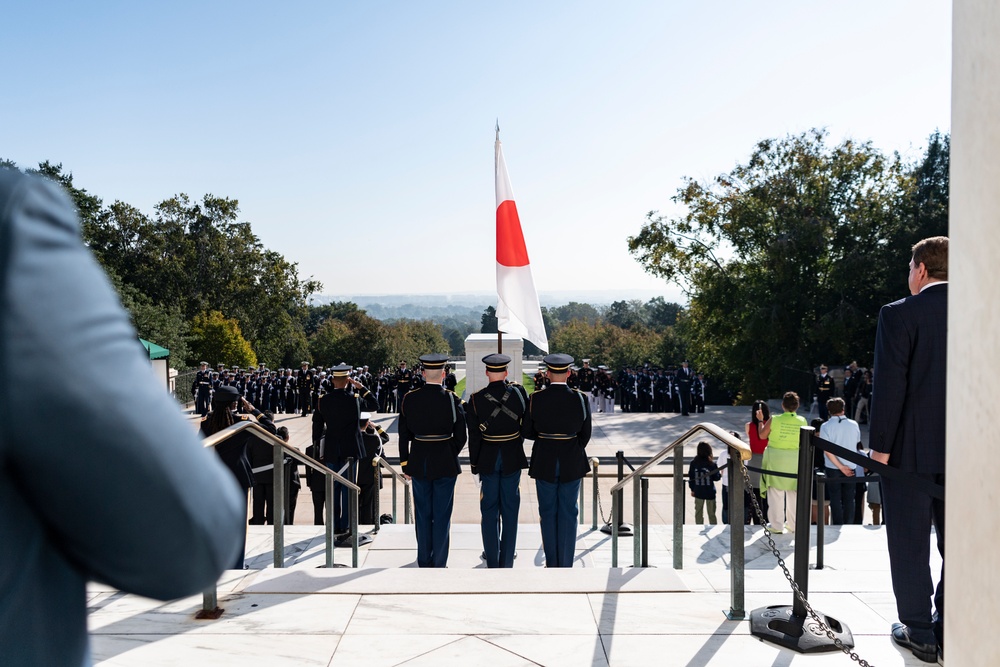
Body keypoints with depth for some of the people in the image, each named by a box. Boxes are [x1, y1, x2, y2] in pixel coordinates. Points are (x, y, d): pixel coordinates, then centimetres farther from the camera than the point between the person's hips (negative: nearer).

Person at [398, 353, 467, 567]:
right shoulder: (452, 400, -10)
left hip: (418, 463, 2)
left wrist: (405, 465, 10)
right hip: (445, 464, -2)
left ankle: (424, 562, 21)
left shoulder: (409, 399, -4)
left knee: (422, 515, 13)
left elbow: (403, 435, 1)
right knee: (442, 515, 7)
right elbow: (461, 437, -6)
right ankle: (439, 565, 13)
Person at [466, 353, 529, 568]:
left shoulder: (476, 399, -10)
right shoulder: (518, 392, -8)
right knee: (510, 511, 9)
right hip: (513, 458, 1)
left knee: (489, 512, 9)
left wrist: (474, 464, 4)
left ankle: (492, 562, 14)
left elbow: (473, 436, -6)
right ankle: (507, 562, 13)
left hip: (487, 459, -1)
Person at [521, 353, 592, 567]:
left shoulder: (536, 399, -10)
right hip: (572, 462, 0)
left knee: (548, 512, 12)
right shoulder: (580, 398, -8)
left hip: (544, 461, 0)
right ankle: (566, 565, 14)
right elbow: (585, 435, 0)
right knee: (568, 514, 9)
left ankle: (552, 564, 20)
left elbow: (526, 431, -2)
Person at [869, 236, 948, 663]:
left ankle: (919, 633, 15)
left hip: (910, 450, -5)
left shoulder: (899, 315, -12)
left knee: (909, 543, 7)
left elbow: (889, 386, -15)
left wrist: (879, 446, -9)